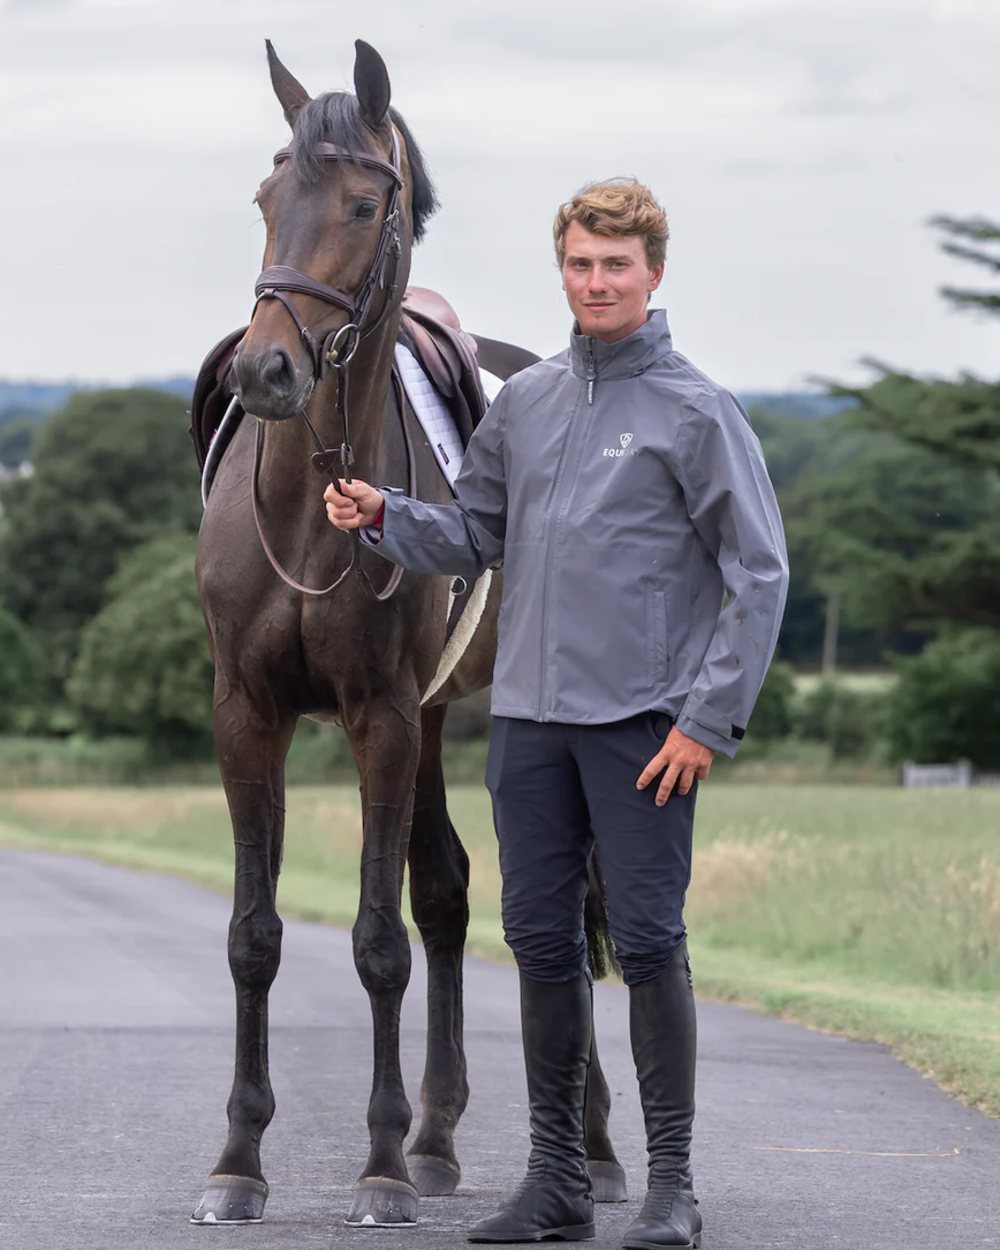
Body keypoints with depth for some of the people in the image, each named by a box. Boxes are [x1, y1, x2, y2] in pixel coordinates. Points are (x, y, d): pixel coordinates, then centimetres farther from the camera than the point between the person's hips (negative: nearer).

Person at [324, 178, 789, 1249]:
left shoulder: (696, 411, -5)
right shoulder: (523, 403, 11)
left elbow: (759, 574, -7)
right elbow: (477, 536, 19)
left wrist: (708, 718, -12)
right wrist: (384, 517, 0)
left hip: (643, 721, -5)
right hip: (529, 718, 5)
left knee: (648, 941, -5)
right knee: (541, 940, 9)